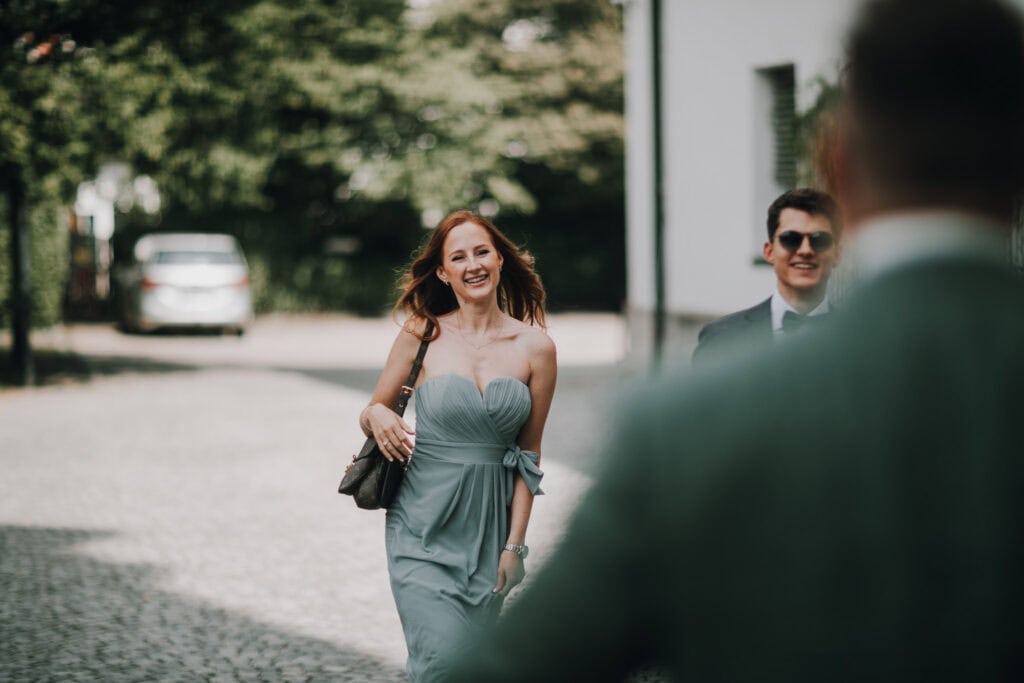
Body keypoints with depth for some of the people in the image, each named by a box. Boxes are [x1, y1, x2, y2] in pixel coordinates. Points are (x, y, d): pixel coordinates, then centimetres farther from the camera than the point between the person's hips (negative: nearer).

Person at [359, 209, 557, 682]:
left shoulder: (535, 347, 0)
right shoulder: (423, 334, -2)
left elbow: (528, 454, 4)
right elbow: (372, 412, 8)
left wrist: (515, 544, 0)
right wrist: (379, 417, -16)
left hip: (489, 528, 2)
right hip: (424, 525, -2)